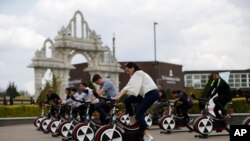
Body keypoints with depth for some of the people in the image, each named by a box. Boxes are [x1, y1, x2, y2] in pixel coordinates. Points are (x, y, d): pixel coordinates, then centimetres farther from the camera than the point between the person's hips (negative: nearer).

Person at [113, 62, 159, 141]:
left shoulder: (138, 73, -12)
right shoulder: (134, 76, 18)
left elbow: (129, 87, -24)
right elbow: (127, 87, 9)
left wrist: (119, 96, -32)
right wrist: (117, 96, -1)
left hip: (152, 93, -9)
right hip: (145, 94, 9)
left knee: (138, 113, -17)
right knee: (127, 101, 0)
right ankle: (133, 121, 5)